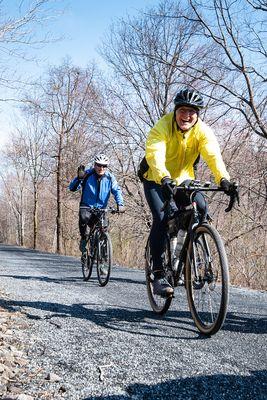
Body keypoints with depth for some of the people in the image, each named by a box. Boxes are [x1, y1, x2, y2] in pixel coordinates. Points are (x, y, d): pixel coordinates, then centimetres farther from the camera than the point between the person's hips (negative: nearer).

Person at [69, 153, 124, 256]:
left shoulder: (109, 177, -1)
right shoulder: (87, 174, -8)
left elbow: (117, 190, -4)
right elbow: (72, 188, -12)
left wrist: (120, 204, -22)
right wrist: (79, 178, -32)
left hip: (101, 208, 2)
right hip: (86, 206, -2)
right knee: (84, 218, -34)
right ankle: (84, 238, -9)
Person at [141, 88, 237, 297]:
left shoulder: (202, 130, -14)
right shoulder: (162, 127, -22)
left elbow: (213, 155, -30)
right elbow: (155, 155, -39)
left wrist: (223, 179, -49)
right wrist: (164, 179, -58)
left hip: (183, 179, 3)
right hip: (157, 181, -3)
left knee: (201, 208, -24)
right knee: (162, 218, -24)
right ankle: (159, 276, -19)